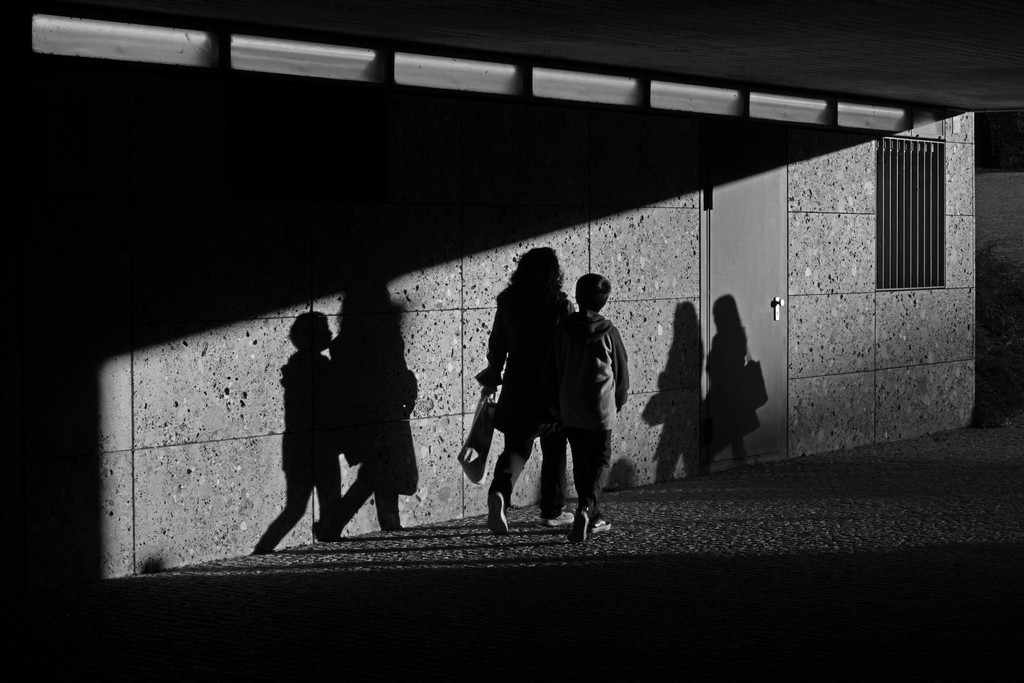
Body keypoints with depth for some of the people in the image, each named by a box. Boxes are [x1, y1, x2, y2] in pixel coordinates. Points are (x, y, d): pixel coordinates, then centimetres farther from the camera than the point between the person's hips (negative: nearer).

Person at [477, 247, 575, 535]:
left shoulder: (508, 303, 0)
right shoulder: (561, 306, -10)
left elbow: (497, 344, 8)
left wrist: (492, 377, 21)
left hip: (517, 387, 3)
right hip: (553, 388, -3)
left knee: (517, 446, 8)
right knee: (554, 449, 14)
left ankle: (500, 491, -21)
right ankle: (552, 512, 21)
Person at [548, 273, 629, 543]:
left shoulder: (564, 330, -2)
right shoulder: (609, 332, -7)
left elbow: (553, 369, 3)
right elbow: (621, 371, 1)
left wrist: (555, 403, 15)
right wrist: (619, 401, 17)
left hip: (570, 409, 3)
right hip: (600, 409, -3)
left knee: (580, 461, 14)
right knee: (600, 459, 6)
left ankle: (593, 518, 21)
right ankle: (586, 508, -17)